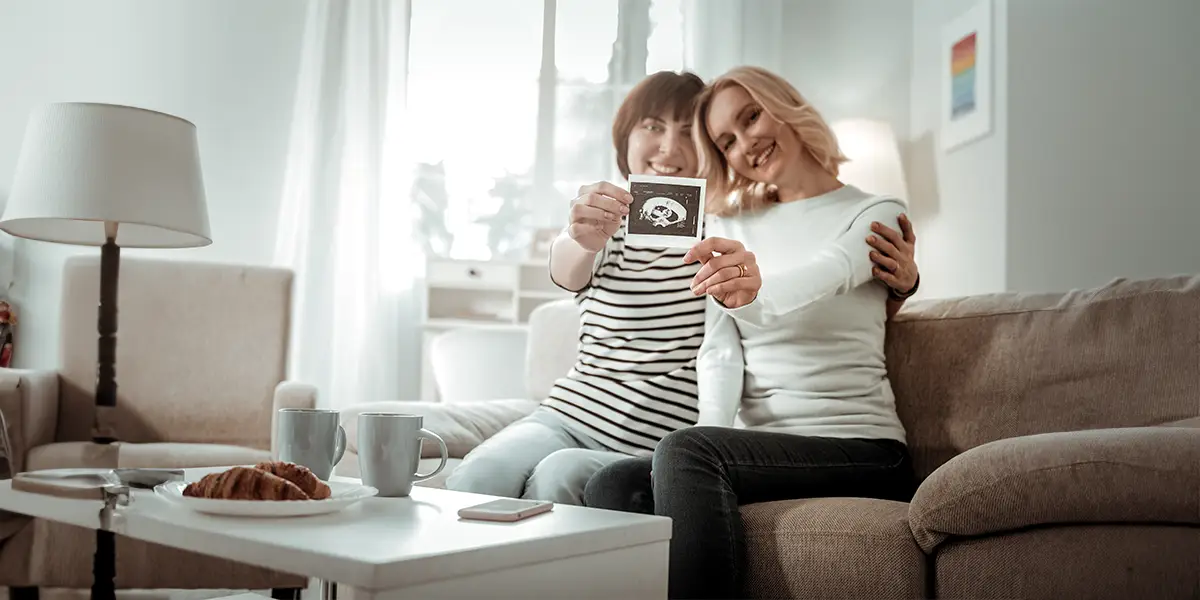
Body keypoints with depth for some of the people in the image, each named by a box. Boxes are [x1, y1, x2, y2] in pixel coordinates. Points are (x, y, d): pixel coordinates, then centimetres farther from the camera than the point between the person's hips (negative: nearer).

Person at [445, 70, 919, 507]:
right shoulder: (604, 222, 9)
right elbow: (566, 271, -17)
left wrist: (899, 282, -15)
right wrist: (584, 242, -42)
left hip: (660, 447, -2)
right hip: (569, 416, 2)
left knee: (559, 476, -29)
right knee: (473, 478, -25)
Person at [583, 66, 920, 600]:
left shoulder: (876, 215, 3)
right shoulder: (729, 225, 16)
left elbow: (821, 276, -22)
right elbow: (720, 349, 4)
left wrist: (756, 291, -44)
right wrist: (713, 426, -16)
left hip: (858, 448, -4)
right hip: (761, 448, 4)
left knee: (686, 451, -31)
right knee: (610, 487, -23)